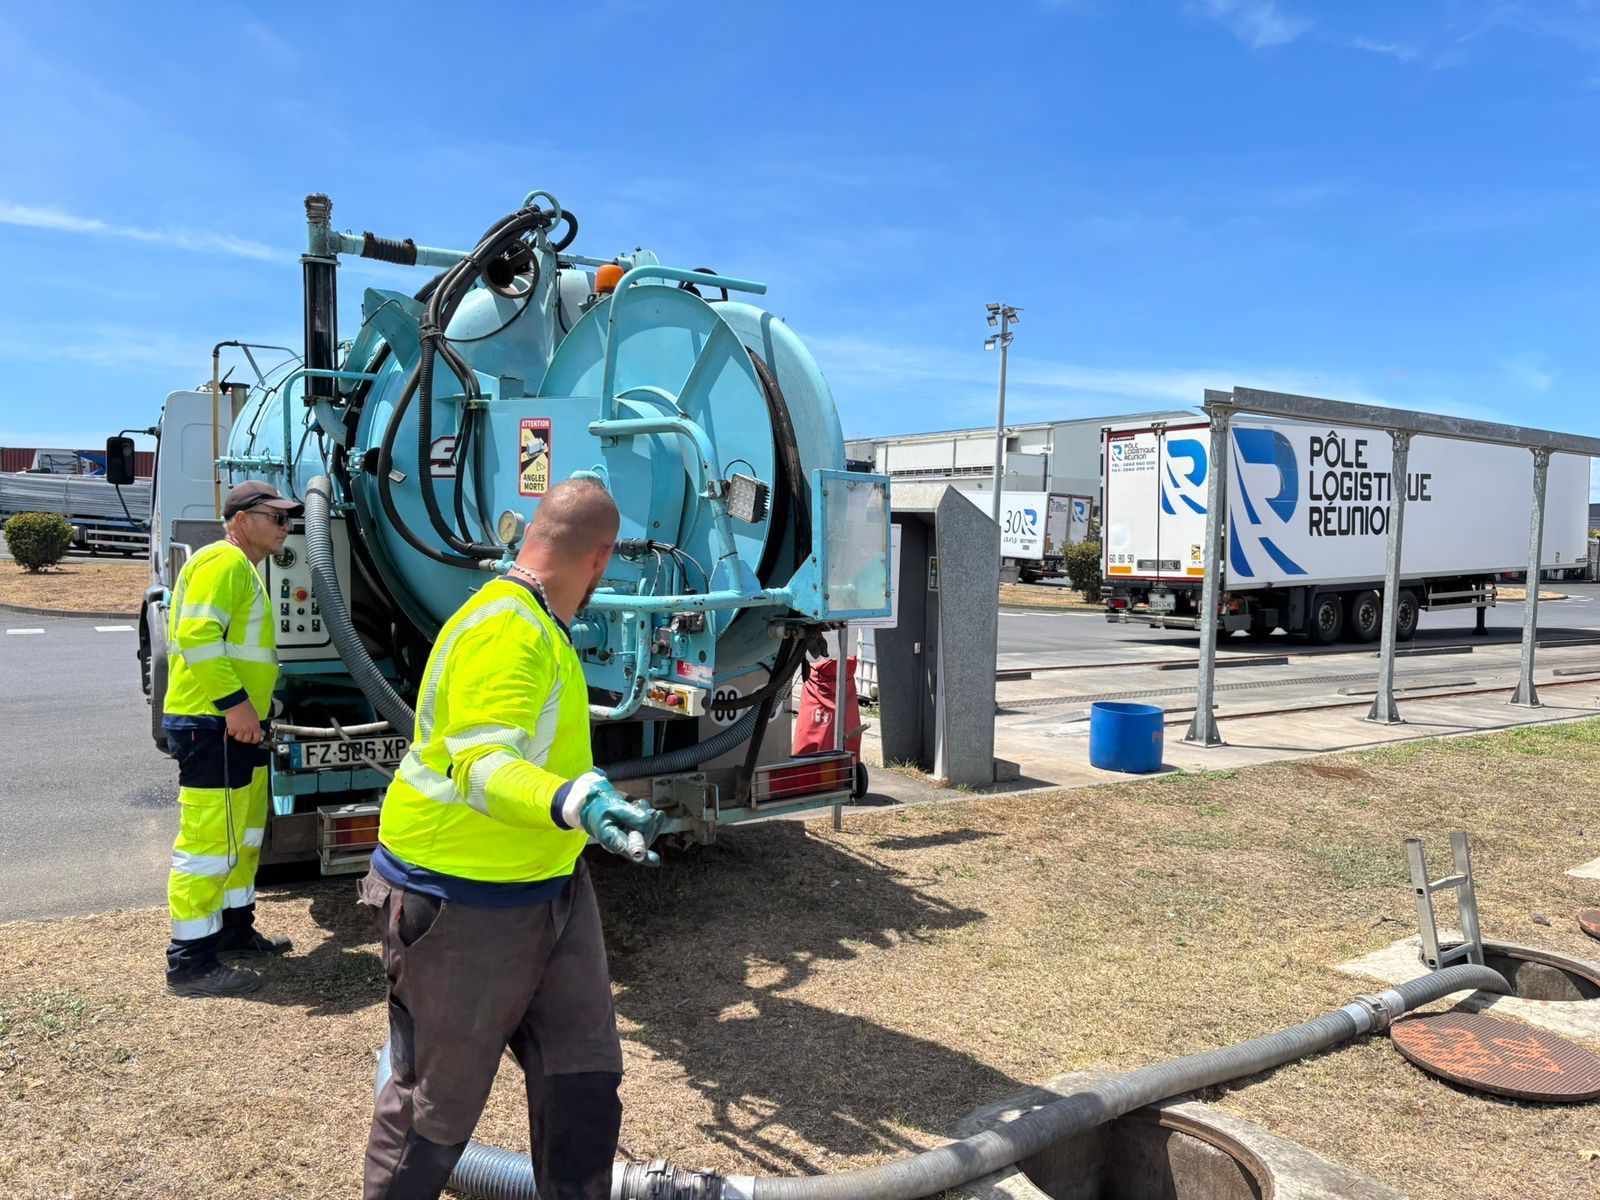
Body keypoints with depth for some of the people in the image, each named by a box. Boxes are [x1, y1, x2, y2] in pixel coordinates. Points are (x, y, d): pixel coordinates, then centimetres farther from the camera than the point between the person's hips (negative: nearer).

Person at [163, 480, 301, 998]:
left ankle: (234, 931, 31)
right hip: (212, 726, -11)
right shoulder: (224, 562, -13)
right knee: (209, 839, -6)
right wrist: (234, 701, -27)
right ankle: (191, 961, 1)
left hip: (234, 725, 11)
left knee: (244, 833, 19)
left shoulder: (242, 568, 21)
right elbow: (197, 634, -26)